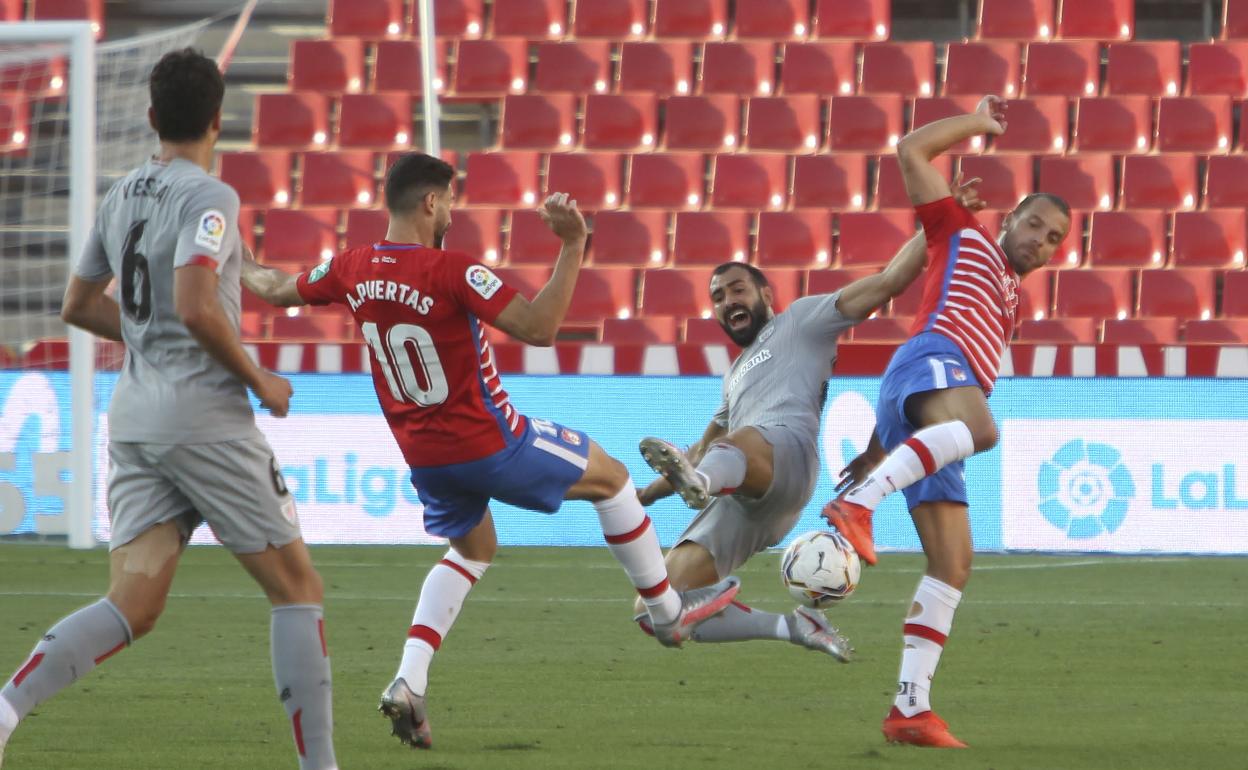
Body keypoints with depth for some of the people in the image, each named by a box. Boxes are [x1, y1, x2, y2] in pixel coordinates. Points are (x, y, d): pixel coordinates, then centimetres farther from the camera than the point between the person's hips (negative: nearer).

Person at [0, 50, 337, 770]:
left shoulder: (122, 196, 13)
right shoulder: (210, 198, -11)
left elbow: (80, 304, 22)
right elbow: (195, 307, -24)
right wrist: (258, 378, -10)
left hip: (135, 414, 7)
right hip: (206, 412, -7)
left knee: (133, 606, 0)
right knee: (298, 589, 4)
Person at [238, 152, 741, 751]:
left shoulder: (353, 270, -5)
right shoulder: (452, 273, -25)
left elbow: (277, 290, 13)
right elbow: (539, 329, -28)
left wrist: (239, 265, 34)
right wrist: (573, 245, -27)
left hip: (420, 451, 7)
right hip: (488, 442, -7)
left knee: (473, 548, 28)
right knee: (609, 476, 16)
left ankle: (408, 683, 8)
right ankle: (667, 611, 29)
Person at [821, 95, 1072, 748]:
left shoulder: (1010, 305, 39)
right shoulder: (964, 238, 22)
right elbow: (912, 152, 14)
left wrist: (879, 449, 28)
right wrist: (978, 123, 25)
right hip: (932, 354, -8)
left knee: (953, 565, -2)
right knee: (979, 427, -42)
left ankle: (911, 707, -7)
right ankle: (857, 505, -52)